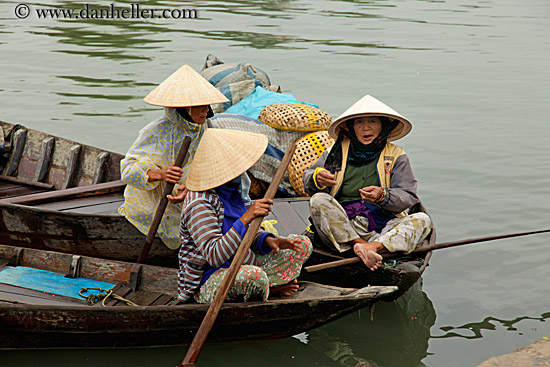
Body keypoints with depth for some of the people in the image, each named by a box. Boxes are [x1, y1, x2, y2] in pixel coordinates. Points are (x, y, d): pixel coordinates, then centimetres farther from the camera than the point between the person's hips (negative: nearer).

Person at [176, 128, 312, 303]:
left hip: (239, 266, 9)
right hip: (206, 281, -9)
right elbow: (214, 256, -32)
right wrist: (246, 218, -37)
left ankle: (266, 287, -7)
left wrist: (268, 240, -8)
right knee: (255, 275, -41)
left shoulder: (230, 190, 6)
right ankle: (269, 288, -7)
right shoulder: (199, 205, -24)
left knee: (302, 244, 6)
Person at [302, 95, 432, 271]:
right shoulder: (338, 151, 13)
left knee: (422, 220, -23)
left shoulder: (396, 155, 11)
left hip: (383, 227, 0)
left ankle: (375, 246, -46)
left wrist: (382, 195, -22)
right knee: (318, 200, -25)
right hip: (341, 226, 0)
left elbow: (408, 198, 1)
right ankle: (360, 245, -35)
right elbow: (307, 178, 9)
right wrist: (317, 179, -17)